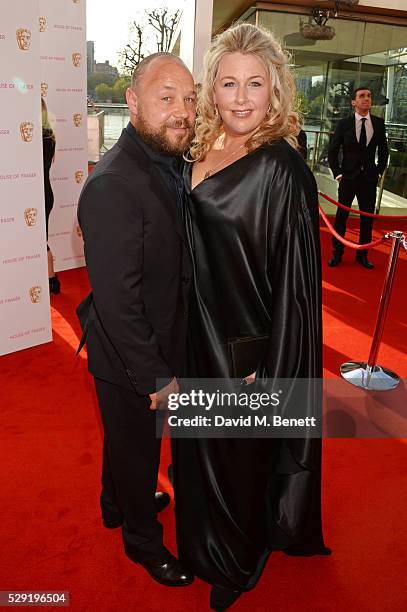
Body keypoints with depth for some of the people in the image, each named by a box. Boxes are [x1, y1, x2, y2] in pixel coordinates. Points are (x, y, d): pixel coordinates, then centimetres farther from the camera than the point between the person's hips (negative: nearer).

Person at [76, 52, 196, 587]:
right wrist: (156, 377, -21)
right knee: (138, 448, 16)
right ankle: (143, 540, 44)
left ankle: (119, 503, 57)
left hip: (157, 347, 8)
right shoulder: (112, 186, -29)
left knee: (127, 439, 30)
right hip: (128, 361, -8)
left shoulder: (165, 165, 0)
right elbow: (117, 301, -29)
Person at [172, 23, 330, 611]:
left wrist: (269, 370, -18)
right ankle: (207, 540, 52)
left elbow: (295, 280, -19)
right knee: (201, 446, 23)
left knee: (241, 452, 14)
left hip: (248, 345, -7)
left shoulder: (282, 169, -19)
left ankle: (238, 561, 44)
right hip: (200, 336, 7)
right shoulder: (200, 153, 3)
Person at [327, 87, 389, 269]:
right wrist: (337, 173, -4)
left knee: (367, 218, 6)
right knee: (342, 215, 4)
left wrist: (379, 171, 5)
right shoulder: (344, 124, -2)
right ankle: (337, 253, 15)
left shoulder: (379, 123, 3)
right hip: (348, 178, -2)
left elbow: (383, 150, 13)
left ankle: (362, 254, 17)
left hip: (369, 179, 2)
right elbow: (332, 151, 2)